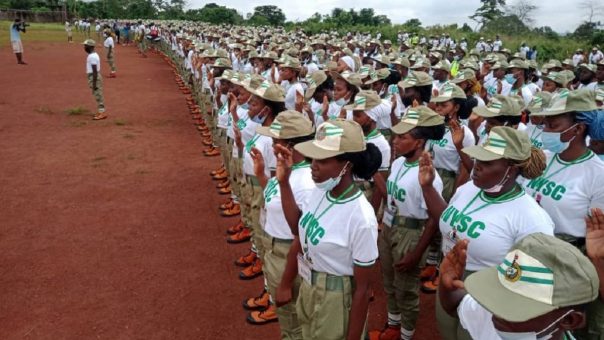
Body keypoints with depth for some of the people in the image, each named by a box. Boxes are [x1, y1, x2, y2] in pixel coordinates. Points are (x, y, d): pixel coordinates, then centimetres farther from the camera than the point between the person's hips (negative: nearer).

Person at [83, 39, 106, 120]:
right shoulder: (93, 55, 12)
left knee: (98, 95, -6)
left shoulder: (92, 56, -19)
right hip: (94, 77, 10)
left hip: (94, 77, -10)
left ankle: (102, 113, -3)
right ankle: (100, 112, 21)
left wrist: (94, 83, -22)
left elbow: (95, 71, -22)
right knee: (97, 95, 14)